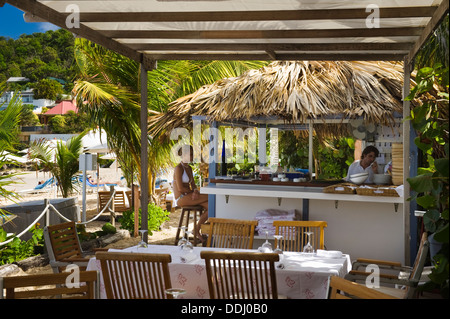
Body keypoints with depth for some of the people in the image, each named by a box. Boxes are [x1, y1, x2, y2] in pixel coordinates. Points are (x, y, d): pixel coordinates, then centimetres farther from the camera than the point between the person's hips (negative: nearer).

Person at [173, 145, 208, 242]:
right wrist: (193, 191, -4)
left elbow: (193, 185, 13)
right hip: (181, 199, -8)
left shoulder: (189, 168, 16)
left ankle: (197, 231, -4)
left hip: (188, 197, 8)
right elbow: (180, 188, -17)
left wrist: (196, 191, -10)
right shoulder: (178, 168, -11)